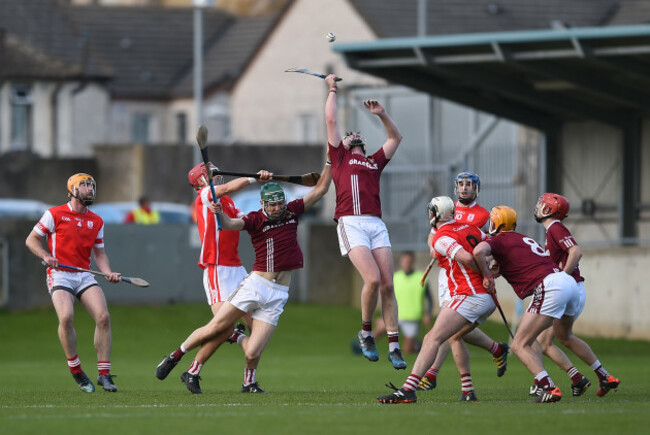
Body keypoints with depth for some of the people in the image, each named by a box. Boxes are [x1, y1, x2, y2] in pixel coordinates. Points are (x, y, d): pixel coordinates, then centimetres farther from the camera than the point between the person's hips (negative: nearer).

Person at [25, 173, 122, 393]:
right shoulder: (55, 214, 0)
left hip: (84, 275, 4)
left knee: (103, 317, -16)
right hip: (60, 275, -4)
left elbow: (99, 253, 20)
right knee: (66, 317, -28)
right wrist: (45, 256, -14)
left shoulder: (96, 221, 14)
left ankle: (104, 374, -7)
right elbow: (31, 240, 4)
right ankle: (76, 371, -9)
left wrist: (108, 272, 1)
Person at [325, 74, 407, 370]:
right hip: (351, 223, -4)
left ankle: (394, 346, -2)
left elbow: (395, 137, 37)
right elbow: (330, 120, 19)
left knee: (387, 285, -4)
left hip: (377, 225, 4)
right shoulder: (339, 157, 19)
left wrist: (381, 114, 28)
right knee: (373, 278, -20)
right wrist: (332, 89, 29)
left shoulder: (375, 162, 28)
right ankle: (365, 332, 0)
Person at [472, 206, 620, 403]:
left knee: (520, 345, -4)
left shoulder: (498, 241, 2)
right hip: (569, 281, 9)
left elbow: (479, 251, -18)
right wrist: (499, 270, 20)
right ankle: (605, 377, 38)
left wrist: (486, 275, -3)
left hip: (549, 288, -9)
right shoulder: (523, 239, 27)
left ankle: (549, 389, -22)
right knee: (565, 336, 34)